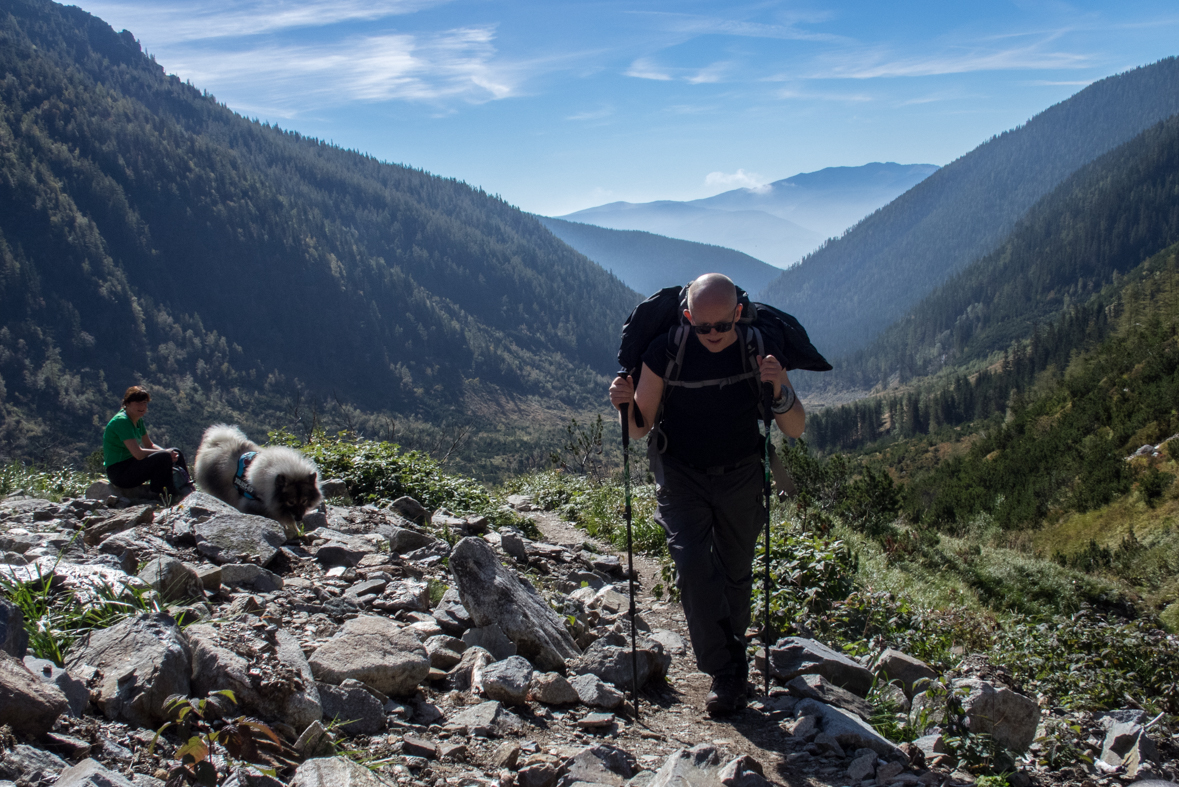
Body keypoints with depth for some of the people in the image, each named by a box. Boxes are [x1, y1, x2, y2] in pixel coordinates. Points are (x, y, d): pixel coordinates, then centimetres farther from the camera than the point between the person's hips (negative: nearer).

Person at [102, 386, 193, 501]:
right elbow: (138, 453, -27)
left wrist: (169, 452, -5)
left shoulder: (138, 421, 9)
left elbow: (149, 445, 15)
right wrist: (165, 453, -16)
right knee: (163, 457, -26)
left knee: (176, 454, 6)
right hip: (119, 473, -10)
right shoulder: (121, 421, -20)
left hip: (130, 464, 10)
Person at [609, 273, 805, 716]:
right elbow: (641, 428, -8)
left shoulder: (760, 350, -15)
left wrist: (779, 389, -33)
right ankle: (725, 674, -6)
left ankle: (733, 649, 36)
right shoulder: (665, 352, -17)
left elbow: (796, 430, -13)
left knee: (735, 572, 12)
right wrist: (627, 404, -30)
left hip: (741, 476, 1)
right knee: (693, 568, -16)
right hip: (681, 475, -1)